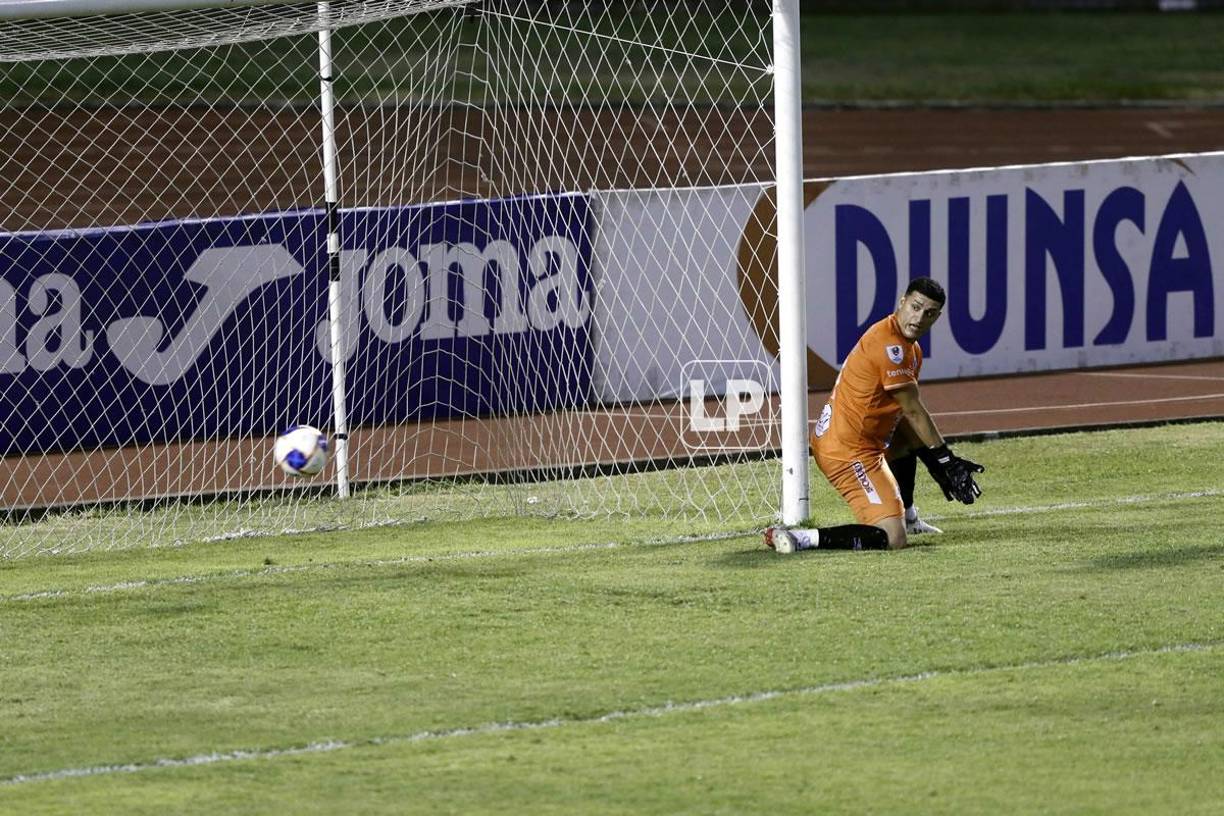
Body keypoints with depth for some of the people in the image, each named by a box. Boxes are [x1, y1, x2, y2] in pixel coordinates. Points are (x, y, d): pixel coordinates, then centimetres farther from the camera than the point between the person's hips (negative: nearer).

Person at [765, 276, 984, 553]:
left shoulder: (911, 348, 14)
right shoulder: (890, 346, -18)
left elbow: (906, 415, 17)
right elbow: (913, 411, -13)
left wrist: (940, 465, 12)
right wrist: (946, 461, -5)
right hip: (849, 451, -11)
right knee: (893, 539, -18)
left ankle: (908, 517, 42)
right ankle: (801, 539, -20)